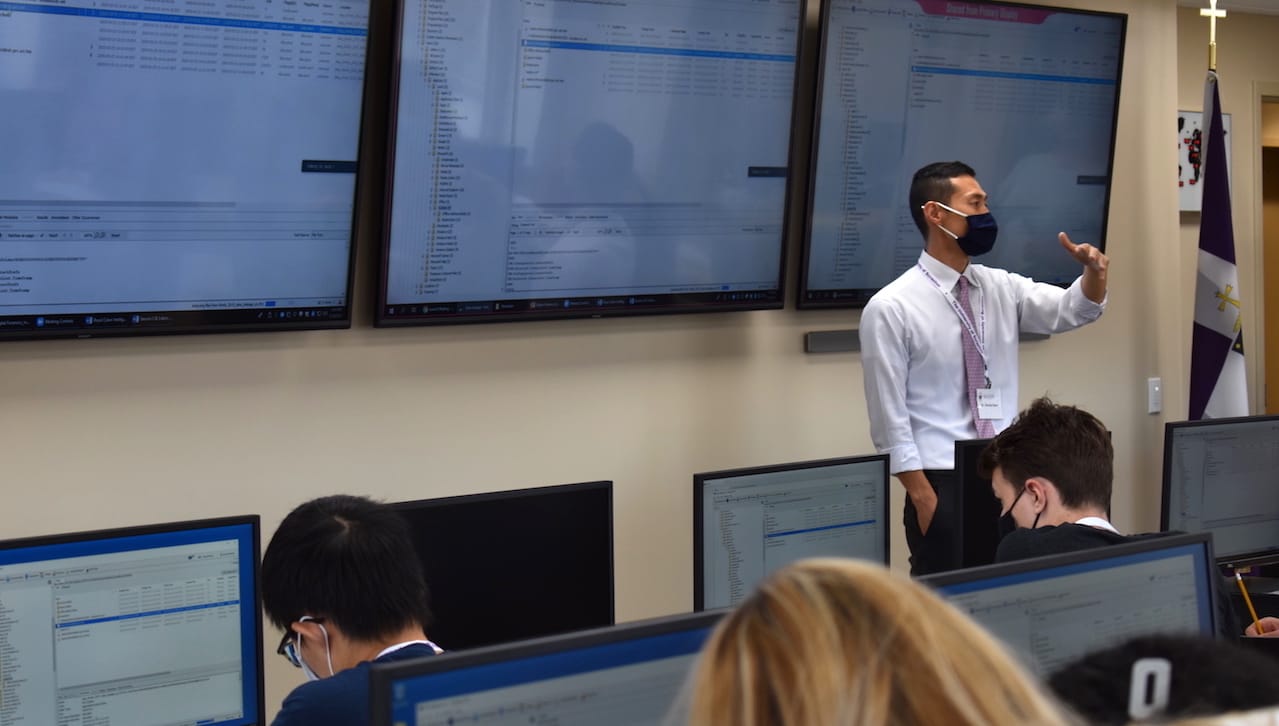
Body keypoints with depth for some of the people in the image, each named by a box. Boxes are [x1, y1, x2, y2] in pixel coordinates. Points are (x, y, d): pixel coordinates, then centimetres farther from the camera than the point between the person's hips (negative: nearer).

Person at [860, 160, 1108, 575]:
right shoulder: (891, 308, -9)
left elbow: (1075, 310, -2)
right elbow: (889, 415, -10)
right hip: (942, 484, -5)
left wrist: (1093, 271, -24)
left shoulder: (1002, 288, 9)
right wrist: (922, 497, -14)